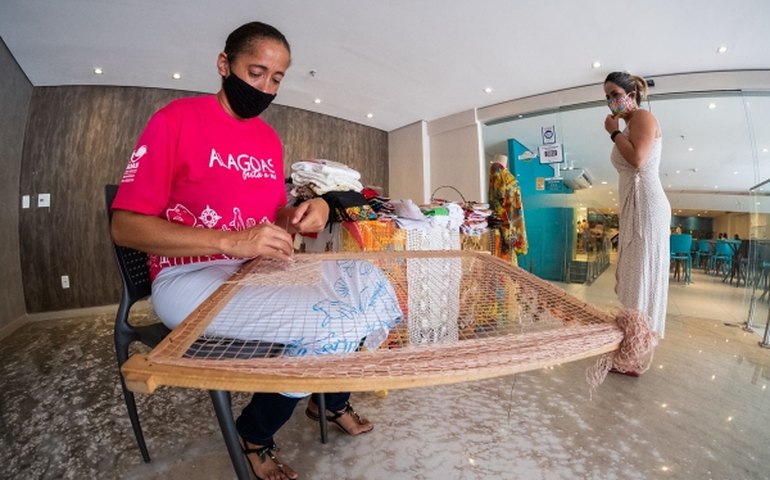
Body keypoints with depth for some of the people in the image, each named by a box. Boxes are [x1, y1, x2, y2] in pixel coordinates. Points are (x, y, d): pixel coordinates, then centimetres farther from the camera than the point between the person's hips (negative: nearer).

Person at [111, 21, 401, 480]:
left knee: (375, 284, -3)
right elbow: (125, 226, -14)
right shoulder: (177, 118, -9)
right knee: (331, 324, -26)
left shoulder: (270, 138, 11)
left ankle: (332, 397, 19)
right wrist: (231, 241, -27)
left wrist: (304, 212, -8)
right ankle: (254, 435, 3)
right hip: (190, 277, -7)